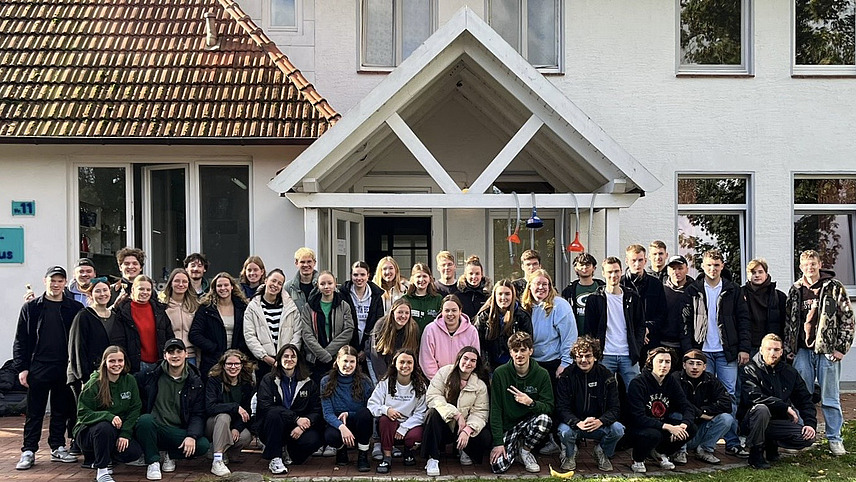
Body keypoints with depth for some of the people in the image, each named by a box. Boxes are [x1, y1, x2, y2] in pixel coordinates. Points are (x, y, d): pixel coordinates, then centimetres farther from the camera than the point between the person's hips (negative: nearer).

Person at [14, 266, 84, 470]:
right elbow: (20, 340, 3)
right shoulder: (31, 307, 3)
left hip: (65, 369, 1)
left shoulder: (75, 308, 2)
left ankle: (58, 447, 21)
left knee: (61, 411, 10)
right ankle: (28, 451, 11)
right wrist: (21, 367, -4)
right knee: (34, 412, 4)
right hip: (38, 367, -1)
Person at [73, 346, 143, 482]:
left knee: (135, 452, -20)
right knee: (105, 427, -37)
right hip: (88, 432, -4)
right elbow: (83, 414, -15)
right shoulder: (93, 384, -13)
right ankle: (101, 470, -20)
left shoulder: (129, 381, -1)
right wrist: (108, 416, -32)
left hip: (119, 431, 5)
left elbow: (135, 409, -1)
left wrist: (125, 433, -14)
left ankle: (94, 457, 8)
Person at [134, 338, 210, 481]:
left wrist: (192, 436, -19)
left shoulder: (195, 382, 3)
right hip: (153, 429, -1)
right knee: (145, 419, -34)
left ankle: (168, 454, 4)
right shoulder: (151, 375, 1)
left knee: (203, 445, -24)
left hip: (178, 433, 1)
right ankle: (152, 462, -13)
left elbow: (198, 414, 0)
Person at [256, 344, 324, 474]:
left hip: (297, 429, 2)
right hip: (270, 429, -2)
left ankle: (293, 454, 8)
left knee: (314, 440, -29)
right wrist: (296, 418, -24)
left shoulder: (308, 383, 8)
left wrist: (302, 426, -21)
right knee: (275, 413, -33)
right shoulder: (268, 380, 2)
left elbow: (317, 411, 0)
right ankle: (275, 459, -25)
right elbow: (265, 406, -15)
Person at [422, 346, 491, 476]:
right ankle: (432, 458, -23)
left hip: (463, 426, 2)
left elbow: (480, 412, -10)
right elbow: (432, 397, -17)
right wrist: (456, 414, -24)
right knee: (433, 413, -34)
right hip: (443, 424, -2)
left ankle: (465, 451, 12)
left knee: (485, 438, -25)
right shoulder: (444, 372, -5)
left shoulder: (481, 385, 0)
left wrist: (467, 430, -29)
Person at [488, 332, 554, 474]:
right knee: (498, 467, -23)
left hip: (530, 424, 1)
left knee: (545, 420, -33)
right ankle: (515, 447, 12)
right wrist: (498, 442, -15)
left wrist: (531, 403, -27)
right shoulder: (500, 373, -7)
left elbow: (550, 408, -7)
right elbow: (495, 410, -8)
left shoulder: (542, 374, -4)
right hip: (506, 427, -1)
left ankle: (525, 450, -3)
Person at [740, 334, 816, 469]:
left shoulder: (790, 373, 8)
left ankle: (772, 443, 12)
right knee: (761, 409, -37)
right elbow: (753, 397, -25)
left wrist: (810, 423, -7)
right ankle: (755, 453, -18)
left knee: (808, 437, -15)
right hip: (751, 421, -5)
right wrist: (786, 407, -23)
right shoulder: (750, 370, -10)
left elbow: (805, 400, 10)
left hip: (778, 422, 5)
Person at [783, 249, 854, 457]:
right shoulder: (796, 291, 10)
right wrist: (789, 348, 8)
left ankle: (835, 439, 13)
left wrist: (841, 348, -7)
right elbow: (788, 321, 13)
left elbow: (847, 319, -2)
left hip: (827, 350, -3)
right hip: (803, 351, 3)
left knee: (830, 398, 3)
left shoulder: (834, 288, -1)